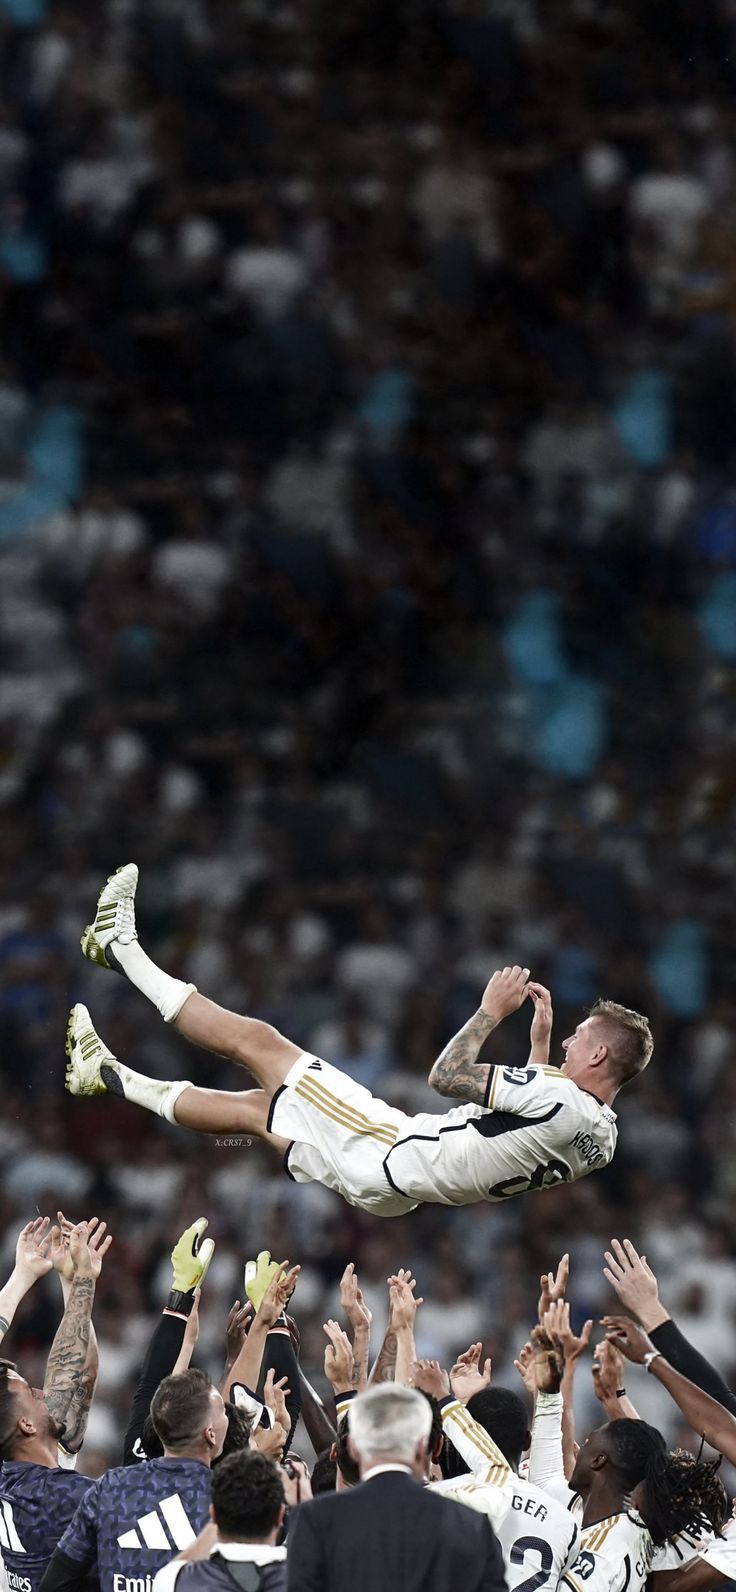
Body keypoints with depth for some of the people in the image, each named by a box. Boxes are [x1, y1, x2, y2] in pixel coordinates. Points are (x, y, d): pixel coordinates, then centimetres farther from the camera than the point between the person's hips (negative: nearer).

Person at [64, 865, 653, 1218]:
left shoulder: (558, 1098, -26)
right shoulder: (600, 1137, 1)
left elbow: (447, 1075, -22)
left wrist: (492, 1012, -9)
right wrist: (541, 1035, 23)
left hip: (384, 1154, -8)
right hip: (399, 1195, 8)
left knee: (255, 1039, 4)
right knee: (252, 1107, 24)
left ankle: (122, 946, 18)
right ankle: (112, 1077, 39)